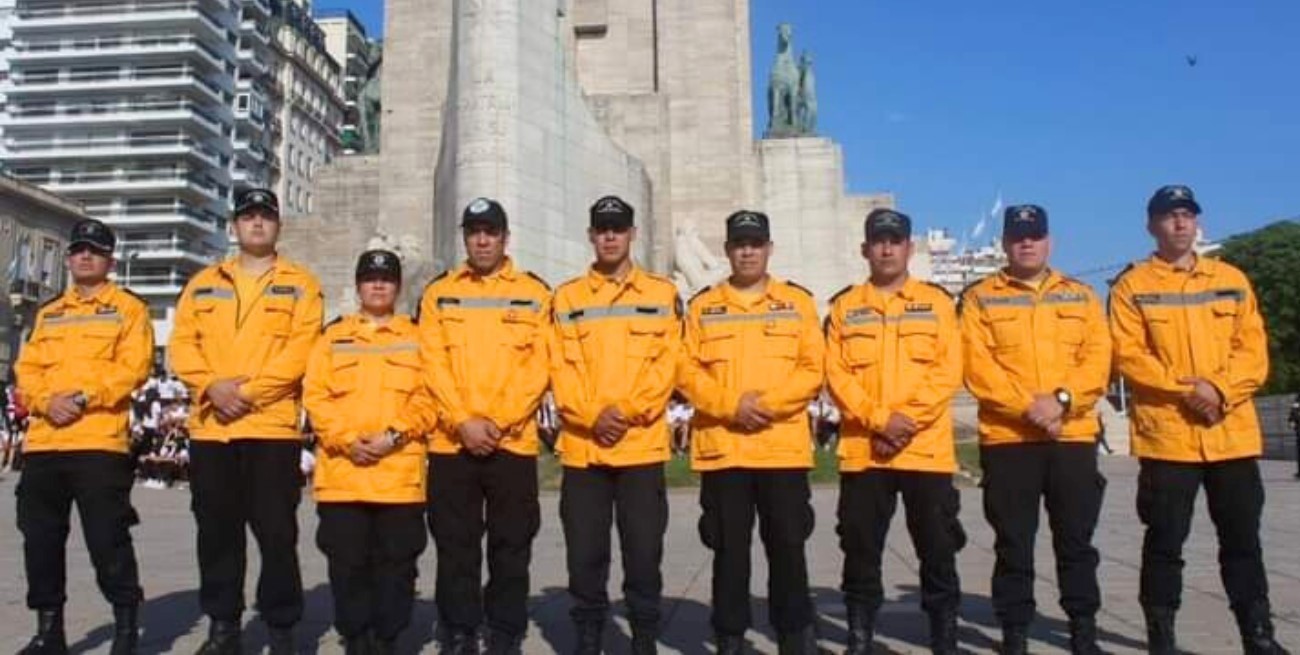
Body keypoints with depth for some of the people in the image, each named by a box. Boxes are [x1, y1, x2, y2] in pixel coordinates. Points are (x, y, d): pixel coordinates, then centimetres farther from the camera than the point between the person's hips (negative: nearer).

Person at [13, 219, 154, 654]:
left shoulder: (128, 308, 5)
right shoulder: (48, 314, 21)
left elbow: (133, 367, -7)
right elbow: (27, 369, 12)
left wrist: (83, 398, -16)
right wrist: (46, 401, -8)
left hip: (101, 441, -6)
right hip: (43, 441, 6)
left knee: (107, 538, -6)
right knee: (40, 537, 9)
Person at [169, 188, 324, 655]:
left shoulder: (299, 284, 6)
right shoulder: (203, 283, 17)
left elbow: (301, 348, -6)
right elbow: (182, 342, 7)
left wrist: (249, 390, -15)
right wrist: (211, 386, -10)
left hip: (272, 424, -4)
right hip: (209, 424, 4)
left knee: (277, 532, -2)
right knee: (217, 531, 10)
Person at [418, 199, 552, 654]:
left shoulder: (534, 294, 6)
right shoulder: (439, 294, 9)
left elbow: (538, 368, -2)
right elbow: (434, 366, 0)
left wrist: (499, 422, -13)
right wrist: (464, 422, -12)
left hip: (514, 442, -1)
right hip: (451, 442, 1)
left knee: (511, 549, 6)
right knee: (455, 549, 7)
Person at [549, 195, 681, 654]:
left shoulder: (662, 294, 8)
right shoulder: (567, 297, 10)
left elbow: (666, 366, -1)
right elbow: (561, 368, 1)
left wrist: (625, 412, -13)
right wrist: (591, 416, -13)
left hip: (642, 445, -1)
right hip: (581, 446, 1)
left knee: (644, 551, 3)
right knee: (585, 553, 6)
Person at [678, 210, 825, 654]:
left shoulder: (798, 302, 8)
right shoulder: (703, 307, 9)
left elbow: (812, 370, 1)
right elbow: (688, 372, 2)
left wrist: (768, 402, -13)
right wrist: (730, 404, -13)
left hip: (784, 447, 0)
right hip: (720, 447, 1)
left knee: (788, 546, 5)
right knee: (729, 549, 7)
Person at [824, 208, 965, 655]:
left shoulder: (936, 301, 7)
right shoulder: (845, 306, 8)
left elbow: (948, 370, -2)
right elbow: (836, 374, 0)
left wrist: (909, 419, -14)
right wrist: (879, 419, -13)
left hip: (927, 449, 0)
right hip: (862, 449, 1)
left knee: (938, 548, 5)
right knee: (861, 549, 7)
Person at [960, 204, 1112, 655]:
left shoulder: (1081, 296, 12)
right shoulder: (980, 298, 5)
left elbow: (1097, 360, 1)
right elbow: (978, 367, -6)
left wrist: (1062, 399, -15)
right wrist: (1027, 406, -17)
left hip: (1074, 436, 2)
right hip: (1007, 438, -2)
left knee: (1077, 542, 8)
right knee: (1013, 545, 3)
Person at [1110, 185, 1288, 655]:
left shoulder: (1231, 280, 12)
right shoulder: (1132, 286, 1)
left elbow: (1254, 349, 5)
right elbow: (1128, 354, -8)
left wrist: (1222, 389, -12)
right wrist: (1186, 389, -18)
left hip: (1233, 433, 3)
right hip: (1165, 434, -3)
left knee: (1243, 539, 11)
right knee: (1165, 542, 3)